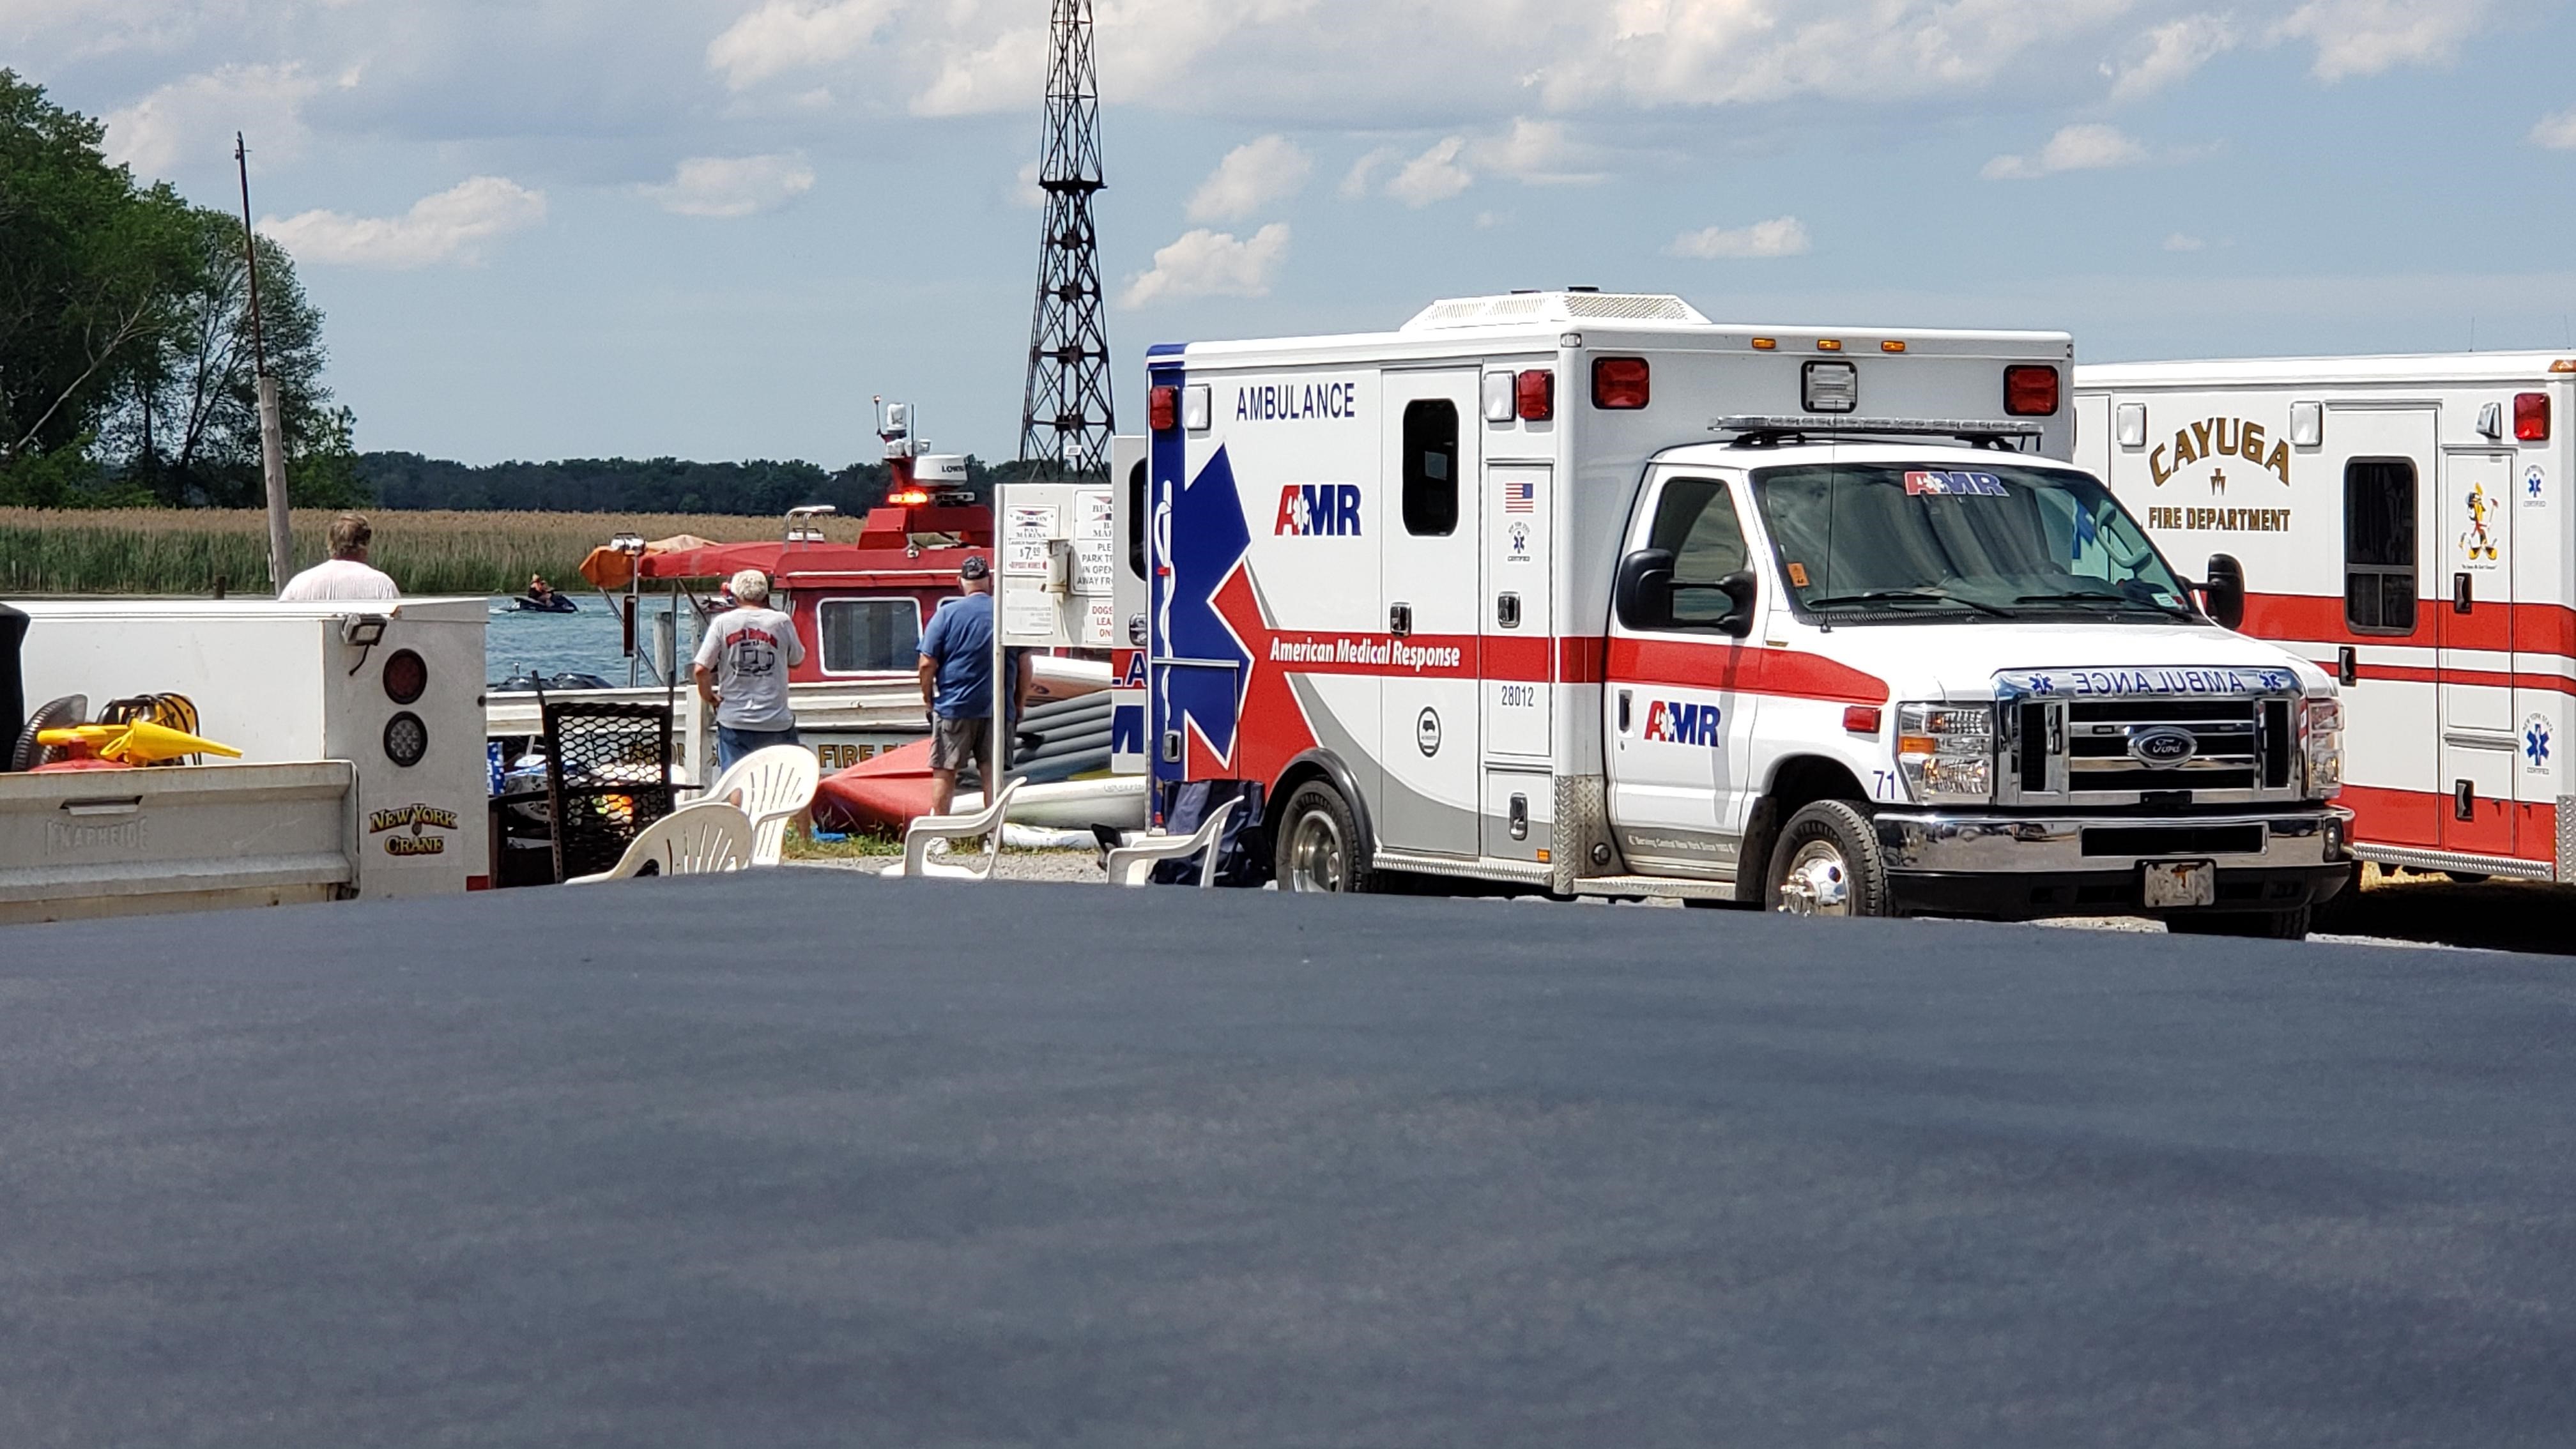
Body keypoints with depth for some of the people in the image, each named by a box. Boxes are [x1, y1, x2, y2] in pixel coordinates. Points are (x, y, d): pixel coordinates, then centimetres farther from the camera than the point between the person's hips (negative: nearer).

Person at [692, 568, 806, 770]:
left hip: (734, 722, 0)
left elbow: (700, 669, -7)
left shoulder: (723, 623, -2)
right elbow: (796, 661, 14)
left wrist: (708, 696, 13)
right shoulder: (782, 622, -1)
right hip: (776, 722, 0)